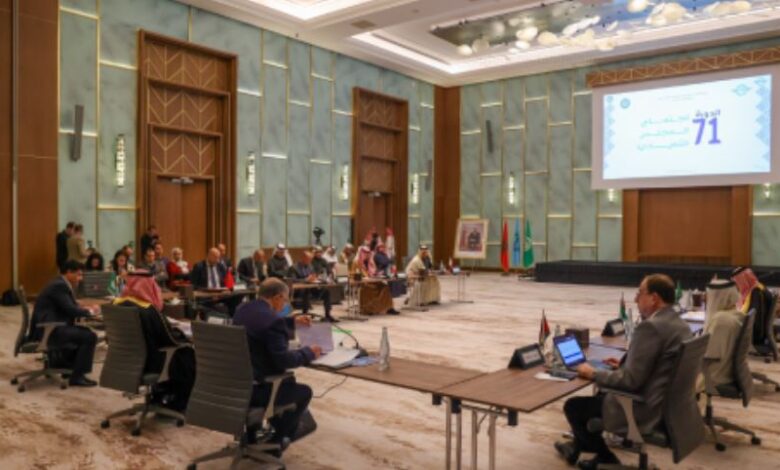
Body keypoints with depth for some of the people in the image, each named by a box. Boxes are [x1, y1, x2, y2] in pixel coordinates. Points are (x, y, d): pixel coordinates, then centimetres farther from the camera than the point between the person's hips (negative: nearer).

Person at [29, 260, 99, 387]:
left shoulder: (61, 284, 16)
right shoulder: (59, 286, -16)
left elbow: (70, 307, 22)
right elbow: (70, 310, -21)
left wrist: (85, 309, 5)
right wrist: (89, 311, -6)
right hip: (48, 330, -11)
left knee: (84, 332, 25)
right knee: (90, 337, -17)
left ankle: (63, 363, 31)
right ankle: (77, 376, -11)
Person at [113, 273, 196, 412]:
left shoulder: (117, 305, -5)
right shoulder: (149, 311, -25)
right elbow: (173, 340, -16)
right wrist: (179, 332, 7)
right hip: (146, 365, -7)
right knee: (186, 351, 10)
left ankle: (162, 392, 28)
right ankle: (179, 403, 18)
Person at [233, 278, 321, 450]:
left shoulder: (243, 309, 5)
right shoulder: (273, 320, -23)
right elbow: (283, 360, -22)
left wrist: (293, 321, 28)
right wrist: (308, 352, -6)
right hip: (254, 388, -9)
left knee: (288, 382, 31)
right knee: (304, 391, 15)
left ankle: (280, 428, 41)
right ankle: (276, 441, 22)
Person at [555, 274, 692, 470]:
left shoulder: (650, 327, -25)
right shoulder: (680, 324, 5)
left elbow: (631, 380, -26)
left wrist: (593, 374, -13)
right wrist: (624, 364, 13)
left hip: (643, 408, -10)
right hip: (665, 401, 10)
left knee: (572, 406, 4)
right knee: (602, 394, 29)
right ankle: (580, 445, 39)